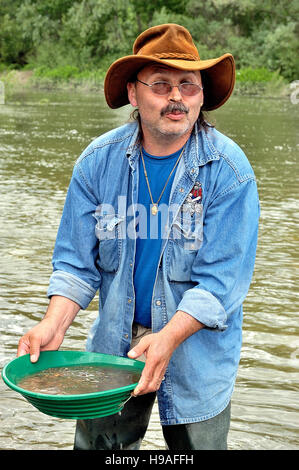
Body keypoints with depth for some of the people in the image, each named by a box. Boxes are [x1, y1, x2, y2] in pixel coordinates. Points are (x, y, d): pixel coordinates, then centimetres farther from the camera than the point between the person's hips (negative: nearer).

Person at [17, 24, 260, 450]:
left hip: (198, 345, -2)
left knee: (197, 443, 14)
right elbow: (77, 260, -3)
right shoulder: (98, 161, -6)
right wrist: (55, 323, -19)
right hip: (115, 343, 2)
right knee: (94, 445, 14)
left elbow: (222, 279, -18)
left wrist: (168, 338, -31)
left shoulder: (229, 170, -16)